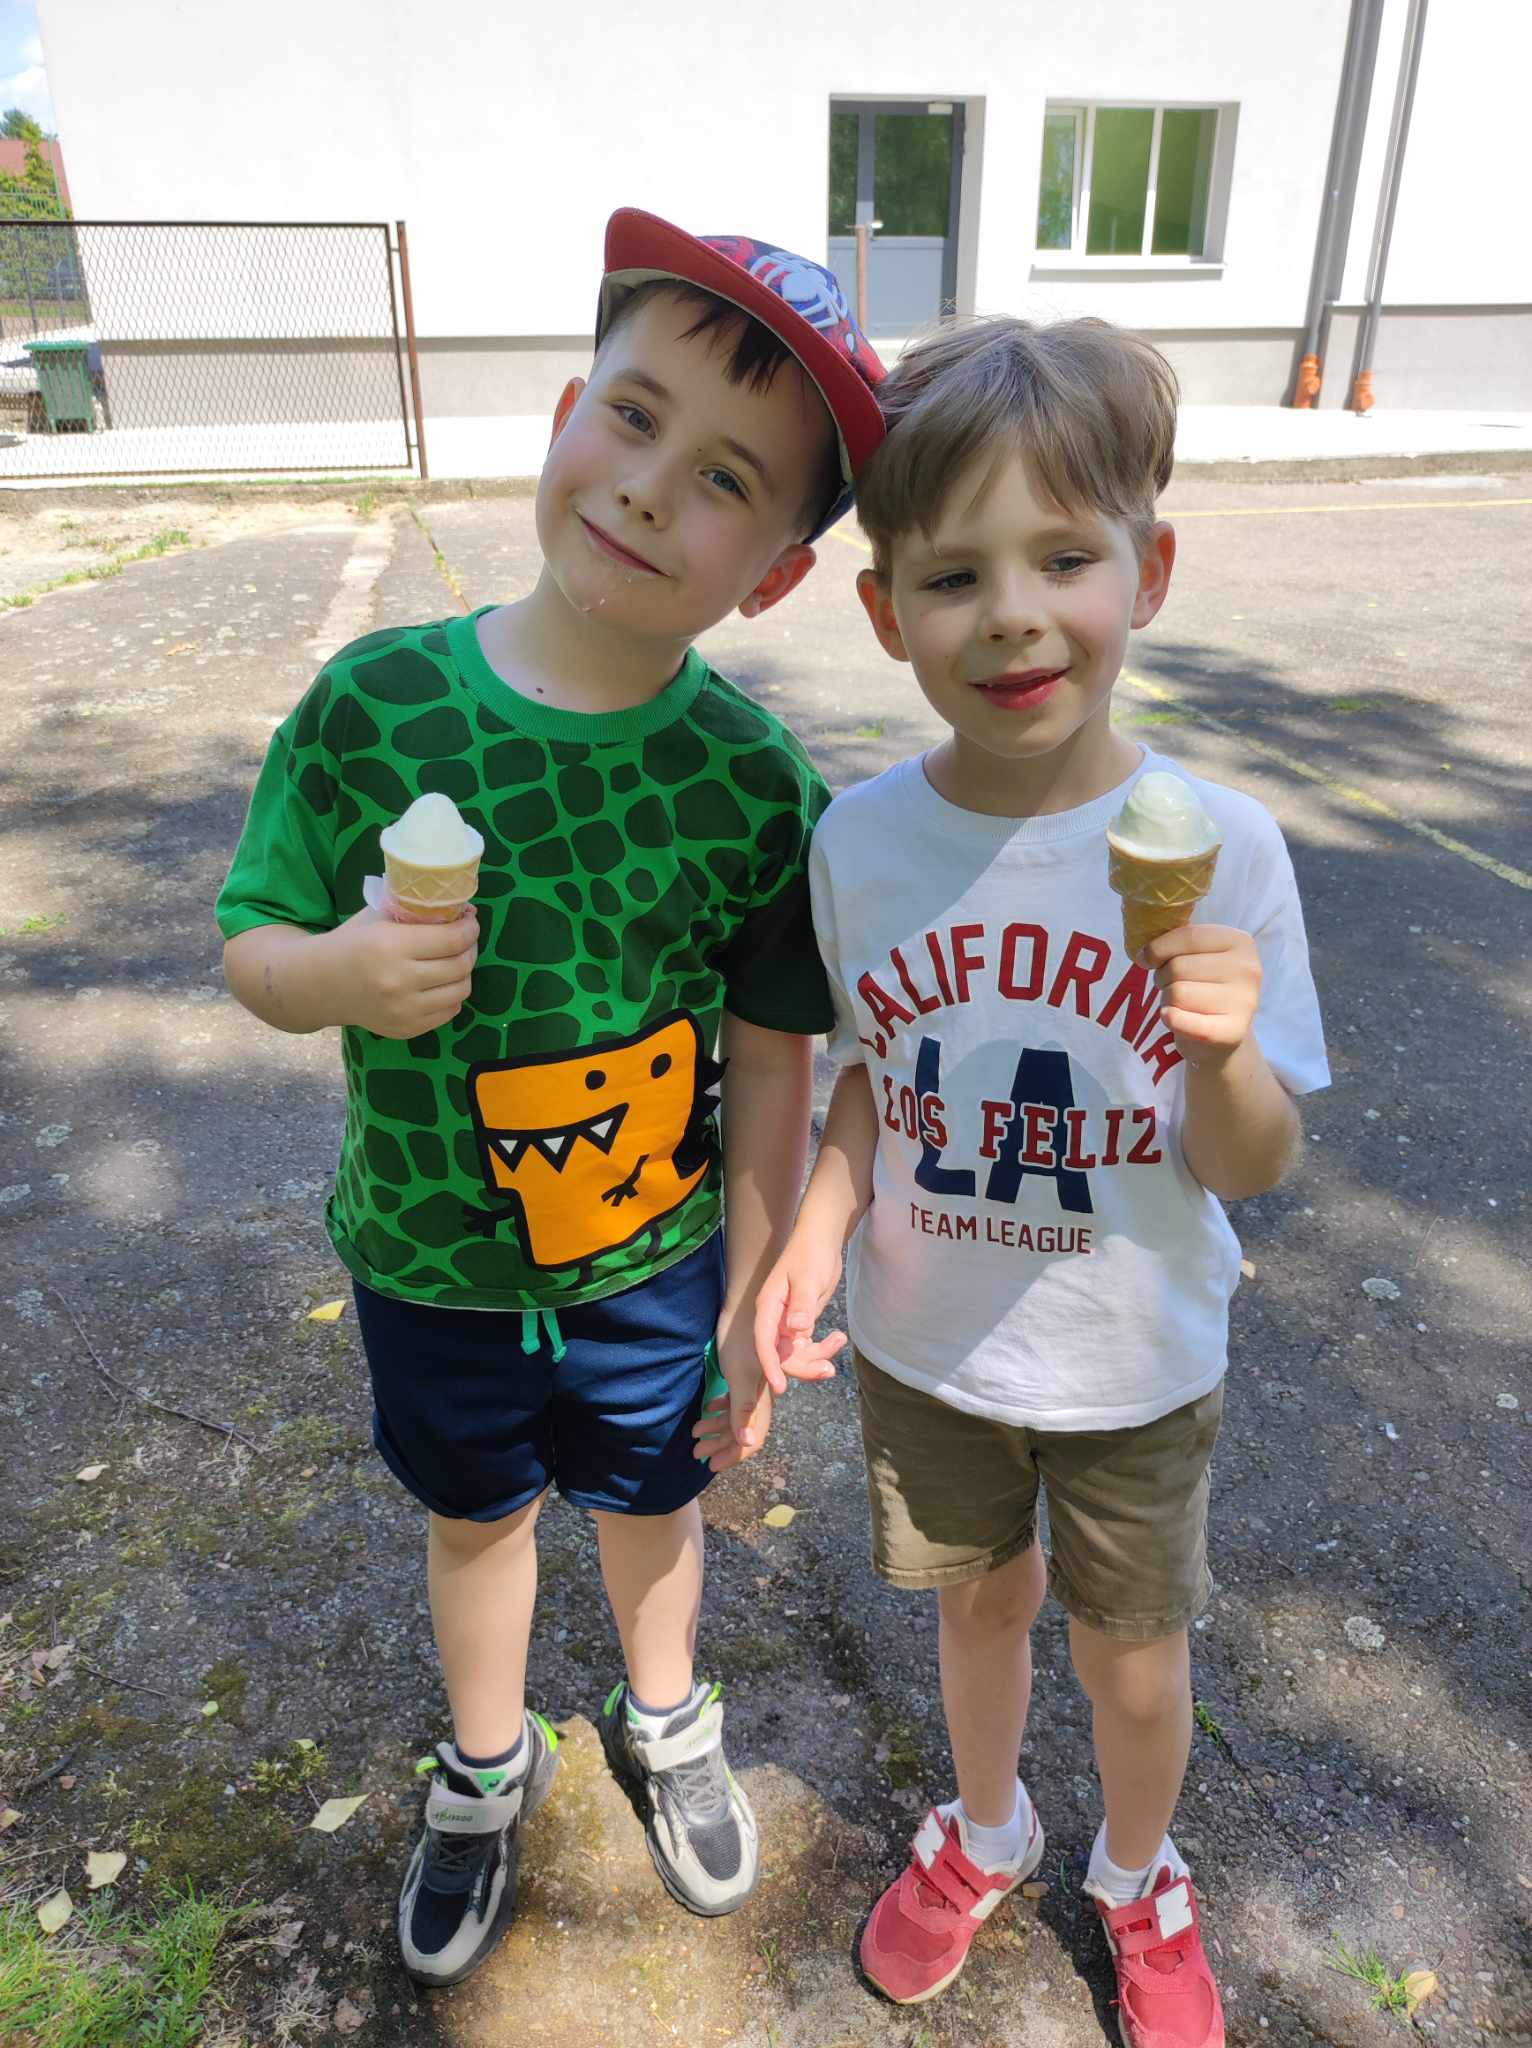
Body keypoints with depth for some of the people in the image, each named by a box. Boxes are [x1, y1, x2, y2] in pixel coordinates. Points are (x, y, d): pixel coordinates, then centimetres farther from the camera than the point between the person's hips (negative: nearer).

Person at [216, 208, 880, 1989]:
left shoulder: (756, 787, -19)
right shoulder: (374, 704, -17)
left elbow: (774, 1060, -11)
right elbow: (250, 947, -8)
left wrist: (756, 1302, -6)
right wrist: (337, 970, -31)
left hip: (654, 1257, 0)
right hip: (429, 1259, 1)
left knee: (648, 1500, 25)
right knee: (475, 1513, 25)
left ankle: (666, 1726, 59)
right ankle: (485, 1767, 57)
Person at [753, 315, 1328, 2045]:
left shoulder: (1217, 848, -22)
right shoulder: (860, 840, -16)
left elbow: (1247, 1169, -15)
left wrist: (1222, 1058, -36)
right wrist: (820, 1225, -15)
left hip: (1134, 1367, -1)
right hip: (923, 1343, 2)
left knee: (1133, 1663, 20)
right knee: (980, 1599, 26)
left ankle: (1139, 1879, 55)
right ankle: (985, 1833, 58)